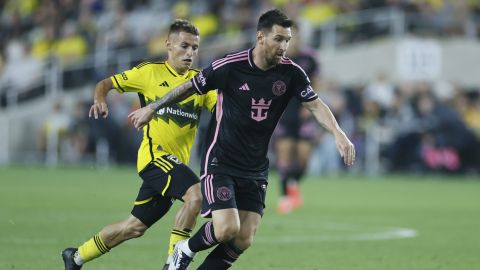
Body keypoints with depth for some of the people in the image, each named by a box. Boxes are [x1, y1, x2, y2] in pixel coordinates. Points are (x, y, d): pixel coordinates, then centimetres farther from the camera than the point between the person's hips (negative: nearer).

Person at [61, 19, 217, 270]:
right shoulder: (150, 72, 1)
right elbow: (106, 83, 7)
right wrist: (99, 99, -14)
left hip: (177, 162, 6)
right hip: (155, 154, -6)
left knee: (136, 226, 13)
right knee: (195, 193, -29)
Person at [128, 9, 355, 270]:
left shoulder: (291, 72, -5)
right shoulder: (230, 66, -15)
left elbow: (315, 104, -5)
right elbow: (189, 87, -2)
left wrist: (338, 133, -24)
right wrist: (151, 108, 9)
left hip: (255, 170, 5)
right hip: (220, 163, -5)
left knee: (243, 240, -3)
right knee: (227, 229, -19)